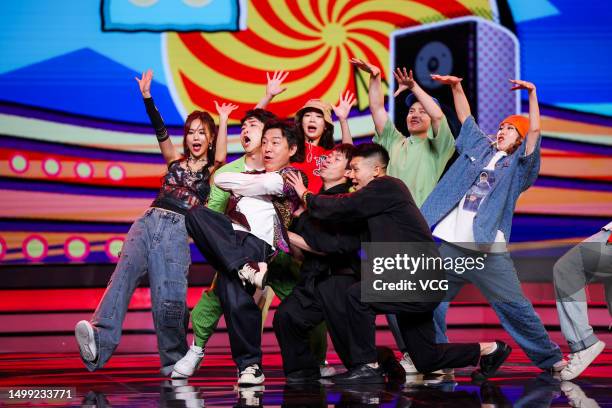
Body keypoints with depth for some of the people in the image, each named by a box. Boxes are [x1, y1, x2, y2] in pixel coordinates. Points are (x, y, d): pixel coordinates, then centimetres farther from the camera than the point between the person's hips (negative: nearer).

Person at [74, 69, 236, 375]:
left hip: (178, 230, -3)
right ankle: (99, 342, -43)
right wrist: (147, 96, -2)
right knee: (125, 273, -23)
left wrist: (223, 122, -8)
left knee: (168, 298, -21)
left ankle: (175, 360, -2)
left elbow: (220, 157, -7)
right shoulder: (175, 160, 23)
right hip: (148, 221, 3)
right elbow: (160, 131, 10)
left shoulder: (211, 171, 16)